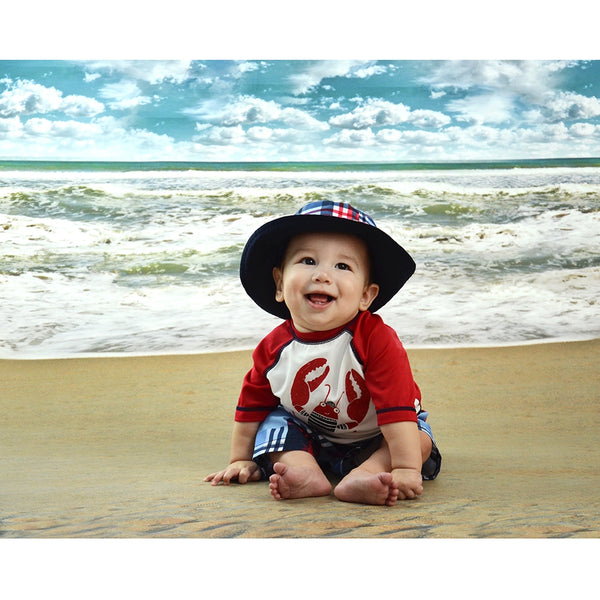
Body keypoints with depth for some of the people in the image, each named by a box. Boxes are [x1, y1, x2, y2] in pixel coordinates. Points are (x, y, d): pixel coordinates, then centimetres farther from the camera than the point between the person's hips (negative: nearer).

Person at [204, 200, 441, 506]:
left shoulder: (376, 339, -31)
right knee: (276, 422, -15)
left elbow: (397, 407, -34)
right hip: (312, 440, 3)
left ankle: (362, 476, -43)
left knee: (420, 438, -25)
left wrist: (406, 470, -40)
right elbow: (252, 405, -1)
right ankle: (308, 474, -32)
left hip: (374, 440, -3)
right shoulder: (273, 348, -17)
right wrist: (240, 461, 4)